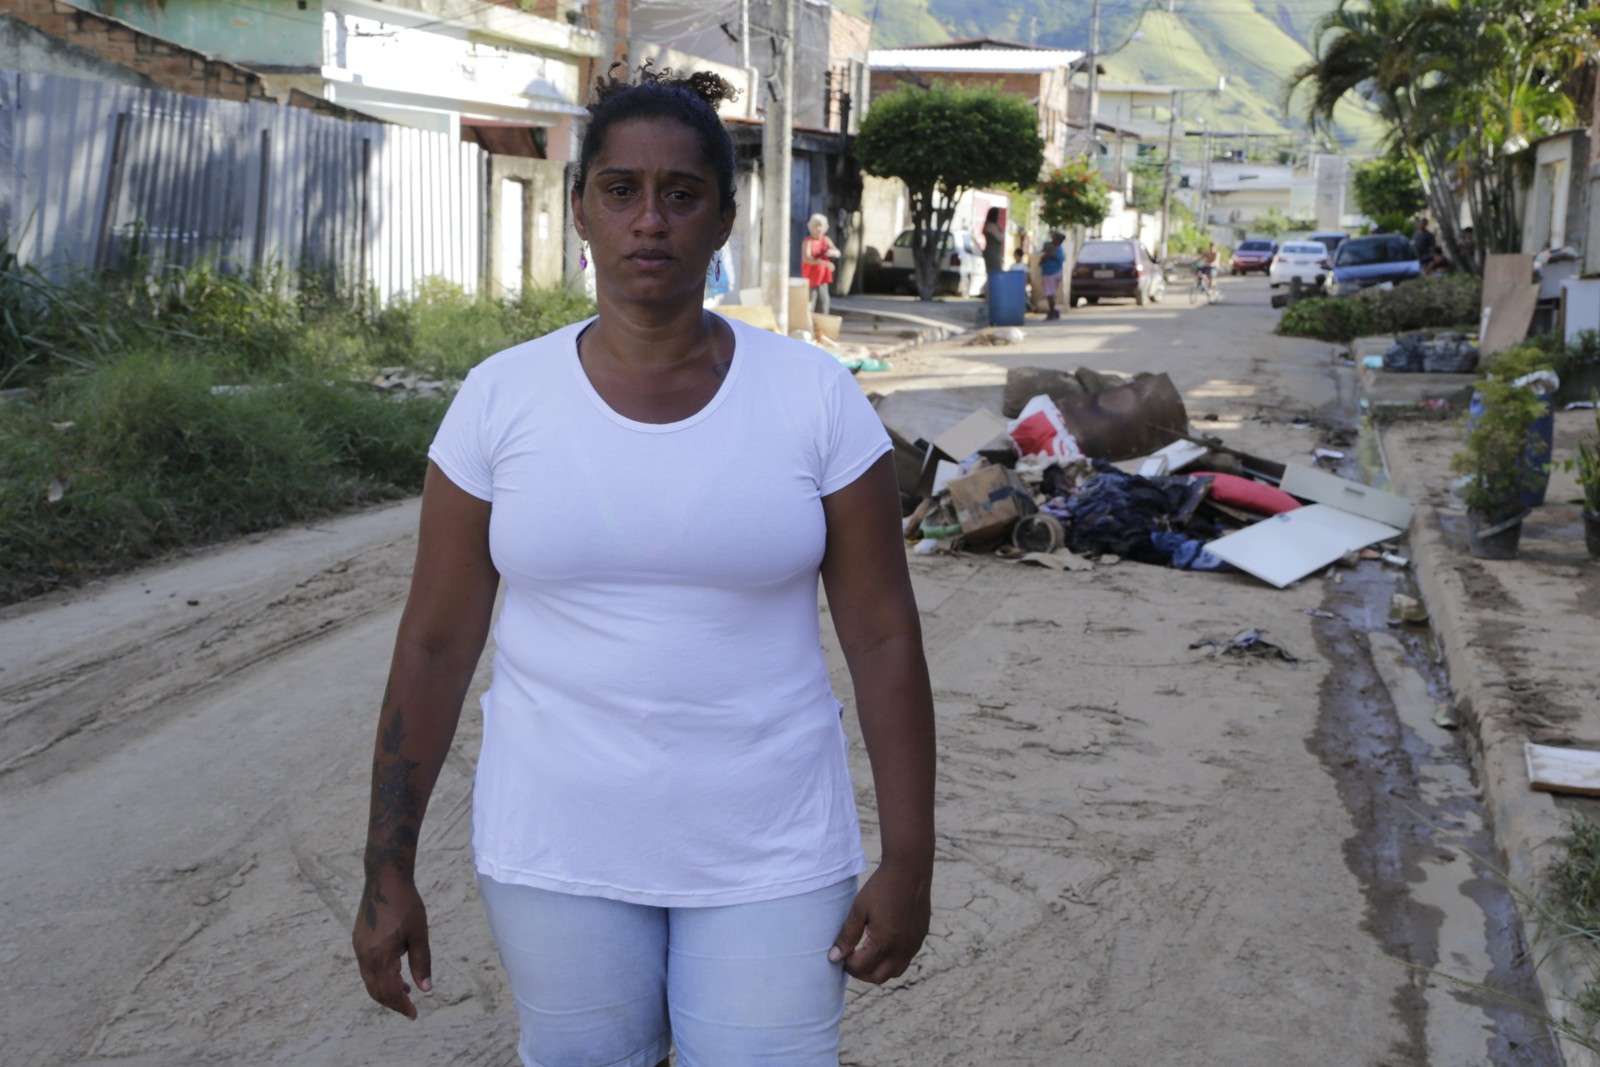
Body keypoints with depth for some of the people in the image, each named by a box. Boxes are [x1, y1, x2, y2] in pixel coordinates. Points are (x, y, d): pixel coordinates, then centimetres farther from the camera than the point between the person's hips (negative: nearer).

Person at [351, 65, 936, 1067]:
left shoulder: (816, 394, -7)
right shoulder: (499, 399, -5)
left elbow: (884, 636, -4)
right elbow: (435, 643, -1)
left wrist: (909, 861, -5)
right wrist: (388, 873, 0)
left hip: (770, 853, -1)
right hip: (559, 848, 1)